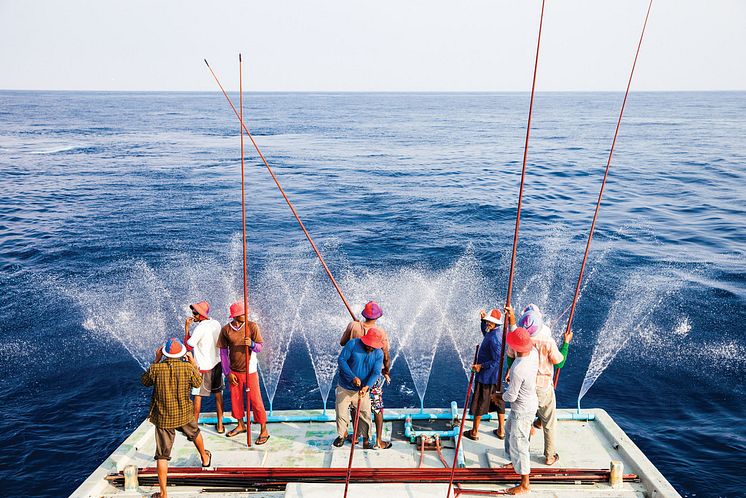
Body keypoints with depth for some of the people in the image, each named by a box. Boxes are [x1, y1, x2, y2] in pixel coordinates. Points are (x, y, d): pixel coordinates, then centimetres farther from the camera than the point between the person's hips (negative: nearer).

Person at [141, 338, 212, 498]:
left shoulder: (156, 369, -16)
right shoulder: (188, 368, -14)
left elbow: (144, 381, 6)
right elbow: (198, 383, 4)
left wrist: (155, 361, 8)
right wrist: (194, 364, 13)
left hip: (163, 418, -1)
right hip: (184, 415, 2)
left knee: (162, 456, 5)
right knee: (195, 433, 33)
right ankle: (205, 458, 56)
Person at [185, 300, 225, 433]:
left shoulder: (200, 329, -21)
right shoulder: (216, 324, 0)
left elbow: (188, 346, -13)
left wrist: (186, 328, -10)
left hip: (203, 367, -7)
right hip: (216, 363, 7)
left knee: (198, 396, 5)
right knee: (218, 394, 12)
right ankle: (220, 425, 18)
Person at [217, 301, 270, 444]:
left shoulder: (252, 326, -10)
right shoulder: (225, 330, -5)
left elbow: (260, 347, -7)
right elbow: (223, 352, 1)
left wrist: (252, 344, -30)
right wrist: (227, 372, -2)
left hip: (249, 371, -3)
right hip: (233, 372, 3)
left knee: (256, 400, 0)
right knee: (236, 399, 16)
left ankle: (264, 431, 11)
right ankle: (240, 425, 37)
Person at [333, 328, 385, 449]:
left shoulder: (379, 354, -8)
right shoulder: (353, 344, -15)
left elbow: (376, 373, -13)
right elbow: (341, 359, -17)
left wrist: (367, 386, -30)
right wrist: (353, 377, -23)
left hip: (363, 390, 1)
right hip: (345, 388, -1)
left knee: (365, 415, 3)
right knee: (341, 413, 9)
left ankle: (366, 440, 20)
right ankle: (342, 435, 33)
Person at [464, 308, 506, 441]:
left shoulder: (494, 338, -26)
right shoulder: (497, 333, 4)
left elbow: (497, 361, -27)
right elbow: (485, 332, 28)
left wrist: (481, 366, -20)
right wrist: (483, 320, 13)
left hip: (486, 376, -9)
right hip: (496, 376, 9)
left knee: (479, 404, 5)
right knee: (498, 402, 17)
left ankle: (474, 432, 17)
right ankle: (501, 430, 28)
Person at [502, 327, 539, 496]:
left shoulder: (518, 370, -36)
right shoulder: (534, 353, -14)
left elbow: (511, 396, -23)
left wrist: (502, 395, -4)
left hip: (522, 410, -10)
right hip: (530, 402, 10)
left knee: (518, 443, 4)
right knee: (509, 430, 30)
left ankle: (525, 484, 18)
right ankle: (515, 462, 51)